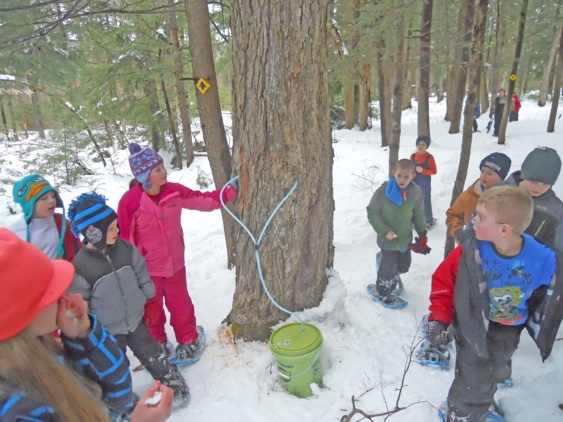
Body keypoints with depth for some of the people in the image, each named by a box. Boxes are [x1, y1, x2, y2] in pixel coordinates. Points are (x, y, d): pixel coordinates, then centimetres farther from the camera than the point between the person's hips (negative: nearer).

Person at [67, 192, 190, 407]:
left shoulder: (125, 248, -12)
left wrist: (147, 298, 8)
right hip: (107, 331, -3)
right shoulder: (80, 267, -24)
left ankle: (174, 384, 38)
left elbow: (141, 274, 3)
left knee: (152, 354, 17)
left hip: (135, 319, 3)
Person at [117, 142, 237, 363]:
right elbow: (124, 239, -11)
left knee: (181, 305, 18)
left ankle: (189, 340, 43)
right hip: (147, 270, -3)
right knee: (151, 311, 18)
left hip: (175, 264, 3)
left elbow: (203, 200, -1)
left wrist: (230, 191, -11)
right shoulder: (130, 201, -19)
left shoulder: (174, 192, -8)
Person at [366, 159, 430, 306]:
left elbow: (418, 215, 4)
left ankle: (393, 277, 55)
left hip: (405, 238, 4)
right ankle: (383, 291, 33)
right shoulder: (384, 191, -22)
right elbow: (372, 212, -14)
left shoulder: (416, 192, -11)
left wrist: (422, 233, -1)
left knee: (404, 266, 22)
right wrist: (384, 231, -20)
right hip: (388, 239, -4)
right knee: (389, 268, 6)